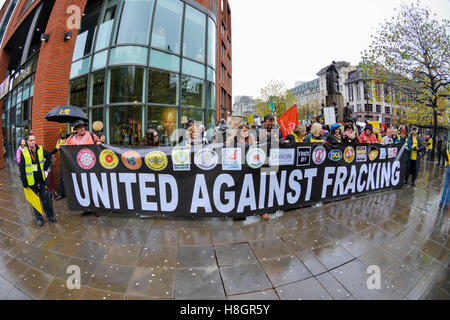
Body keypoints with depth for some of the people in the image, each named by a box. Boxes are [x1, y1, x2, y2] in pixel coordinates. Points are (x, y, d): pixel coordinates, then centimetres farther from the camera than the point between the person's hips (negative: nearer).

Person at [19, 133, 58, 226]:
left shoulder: (40, 150, 0)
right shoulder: (24, 153, -6)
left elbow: (49, 156, 19)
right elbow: (21, 169, -5)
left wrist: (45, 166, 6)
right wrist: (24, 183, -7)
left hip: (41, 180, 2)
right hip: (31, 182, -2)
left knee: (45, 199, 10)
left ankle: (50, 216, 22)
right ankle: (39, 218, 21)